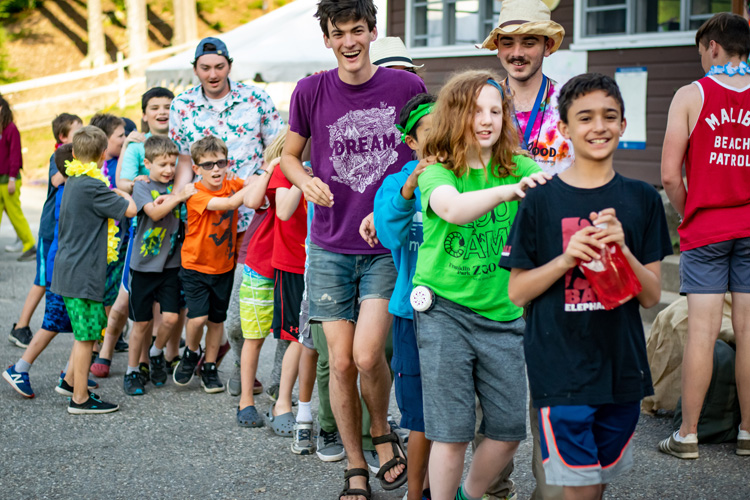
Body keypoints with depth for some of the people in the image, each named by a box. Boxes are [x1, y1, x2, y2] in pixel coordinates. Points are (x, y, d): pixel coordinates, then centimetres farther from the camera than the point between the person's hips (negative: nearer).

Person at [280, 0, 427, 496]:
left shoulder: (407, 87, -3)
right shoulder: (311, 91, 0)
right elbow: (289, 155, 13)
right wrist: (306, 181, -11)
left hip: (388, 245, -1)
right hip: (331, 247, 2)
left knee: (367, 355, -14)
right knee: (341, 362, 3)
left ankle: (382, 431, 18)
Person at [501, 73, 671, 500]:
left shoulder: (641, 199, 4)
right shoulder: (543, 200, -3)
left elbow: (651, 296, 4)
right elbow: (517, 292, -1)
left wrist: (621, 249, -14)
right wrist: (566, 259, -17)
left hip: (622, 365, 3)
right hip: (560, 366, -3)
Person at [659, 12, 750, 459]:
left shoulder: (691, 95, -4)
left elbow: (670, 174, -8)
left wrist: (690, 214, 8)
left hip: (704, 231, -2)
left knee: (702, 333, -2)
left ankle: (688, 435, 4)